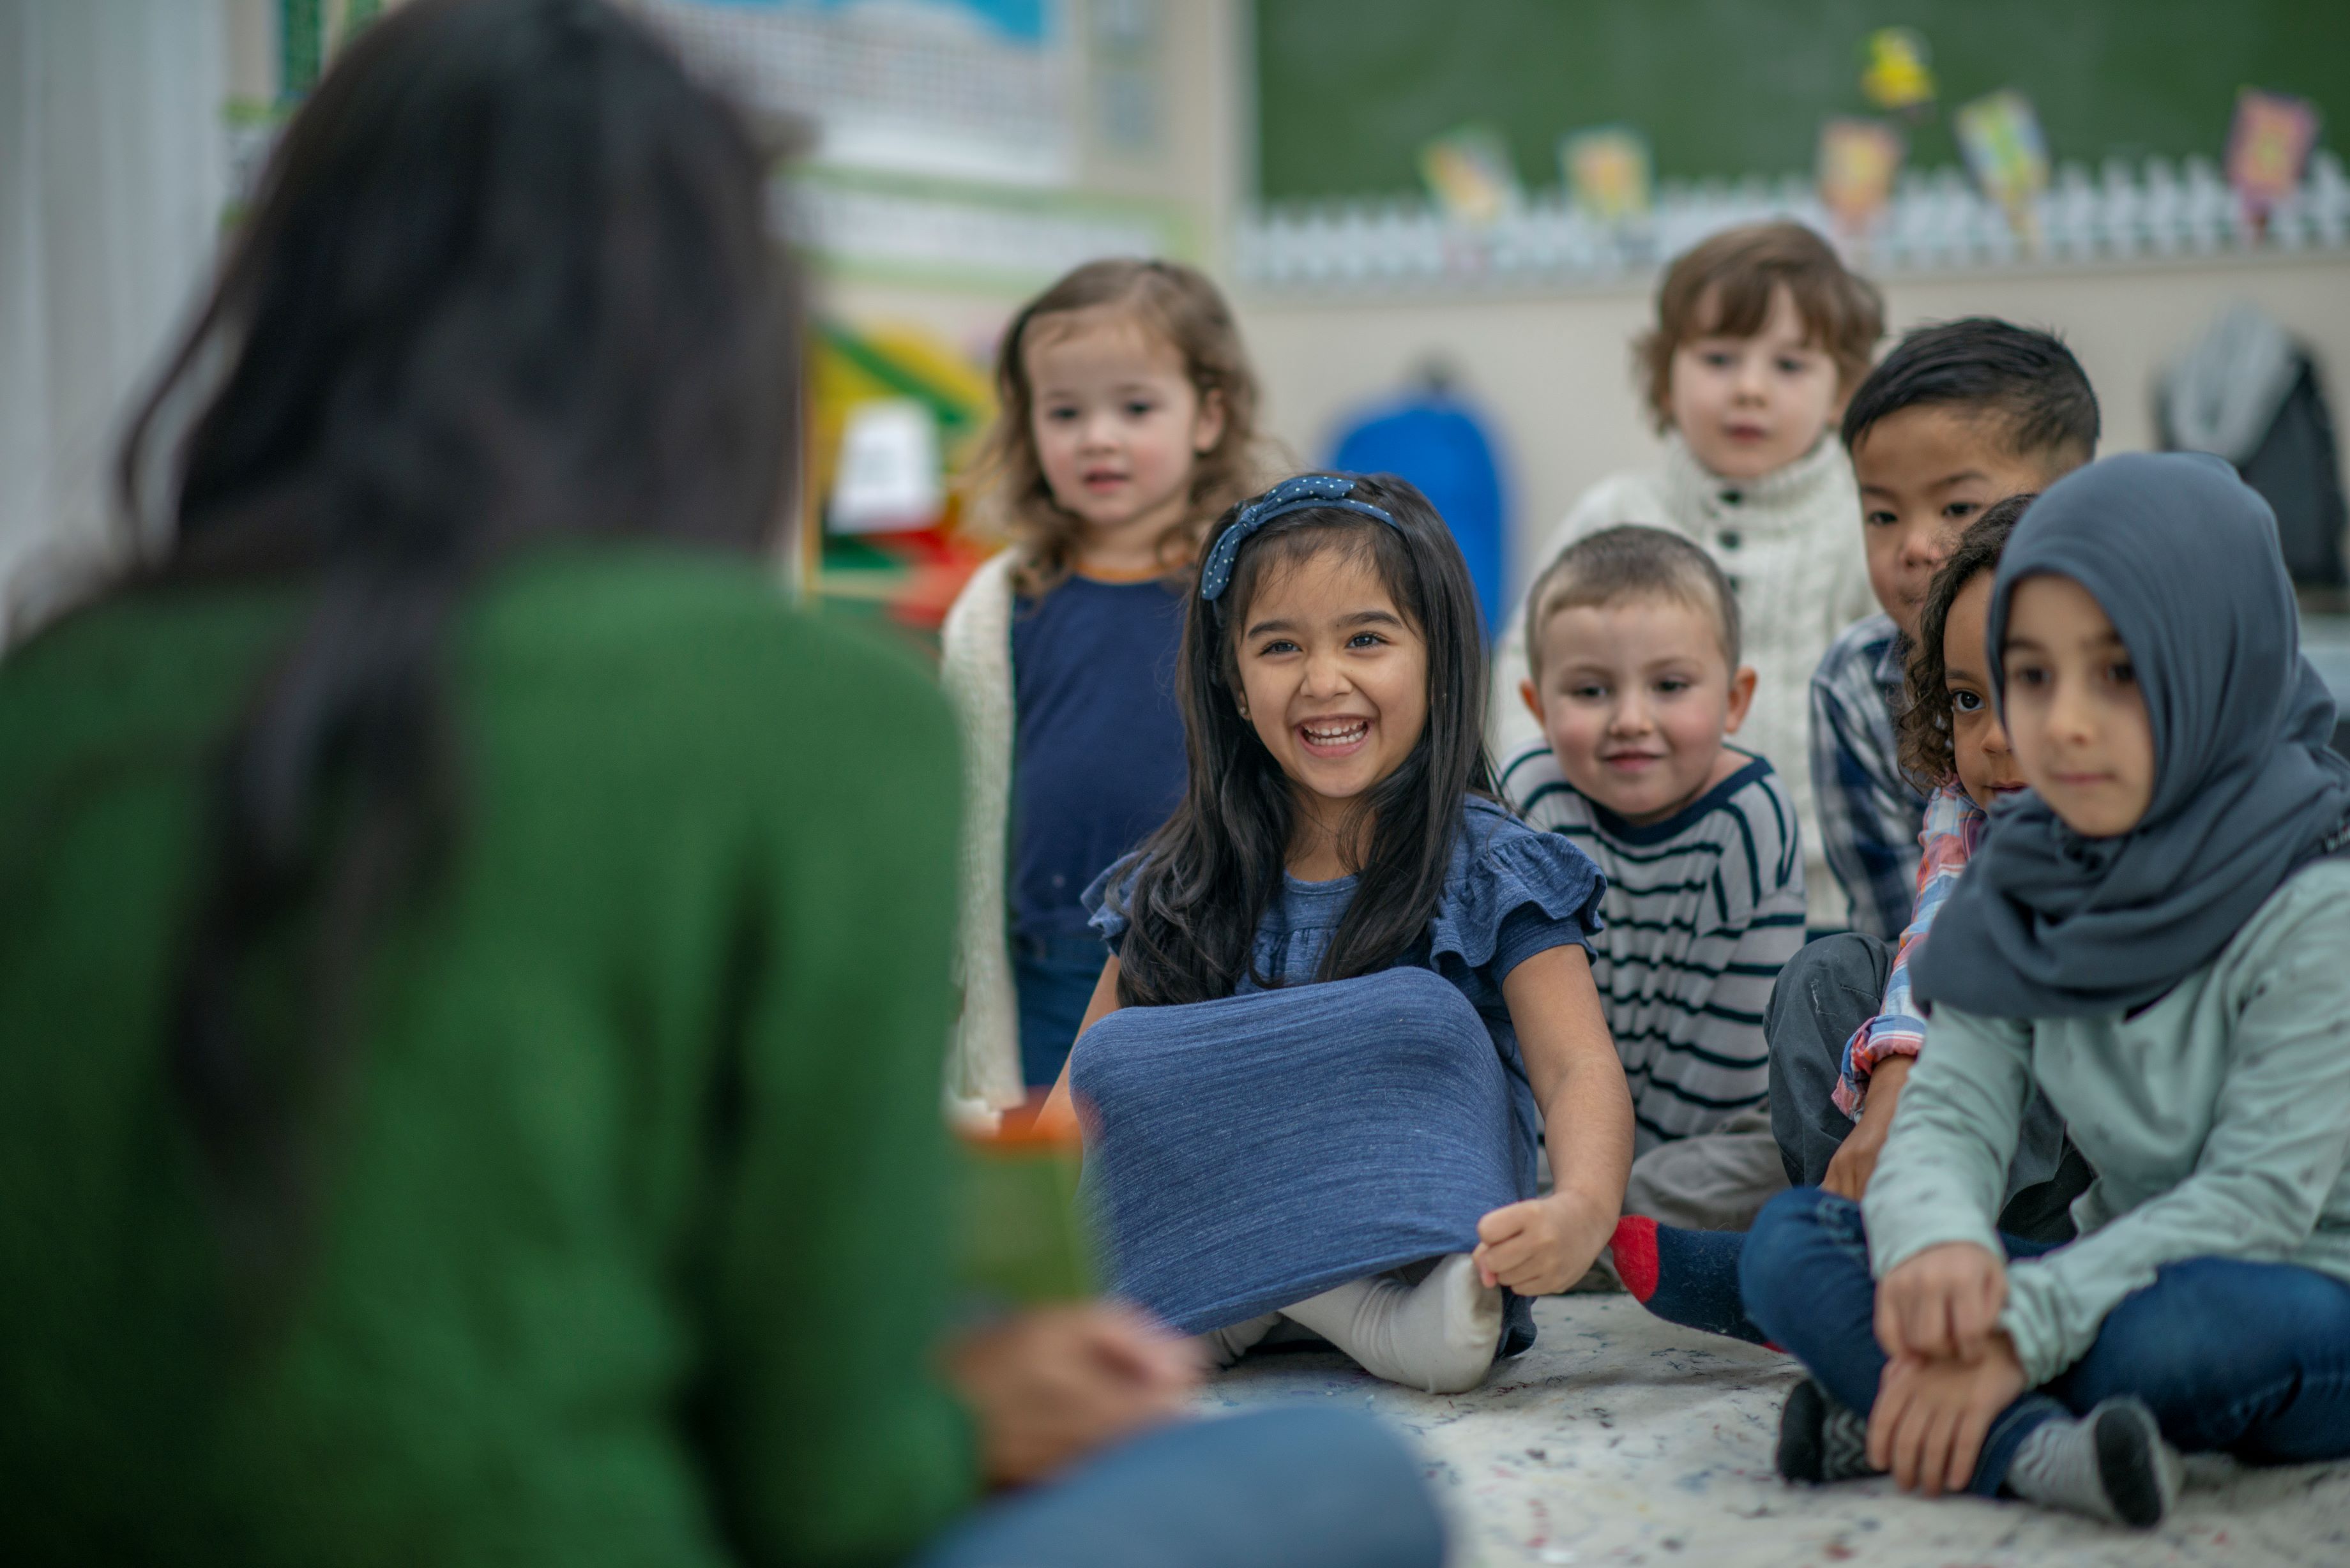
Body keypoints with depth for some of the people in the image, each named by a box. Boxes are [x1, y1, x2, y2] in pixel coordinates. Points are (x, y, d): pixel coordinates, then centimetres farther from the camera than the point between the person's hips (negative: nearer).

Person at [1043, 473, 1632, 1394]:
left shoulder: (1489, 873, -3)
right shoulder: (1181, 888, 8)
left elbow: (1579, 1069, -15)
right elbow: (1082, 1099, 9)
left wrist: (1583, 1208, -37)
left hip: (1413, 1222, -3)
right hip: (1197, 1217, 4)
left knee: (1421, 1016, -26)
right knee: (1120, 1058, -22)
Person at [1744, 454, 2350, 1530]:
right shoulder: (2027, 886, 1)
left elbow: (2260, 1194, -22)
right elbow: (1950, 1110, -6)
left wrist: (2024, 1325, -29)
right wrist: (1934, 1240, -32)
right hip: (2123, 1269, 6)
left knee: (2182, 1331, -40)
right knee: (1790, 1244, -12)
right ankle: (2041, 1452, -33)